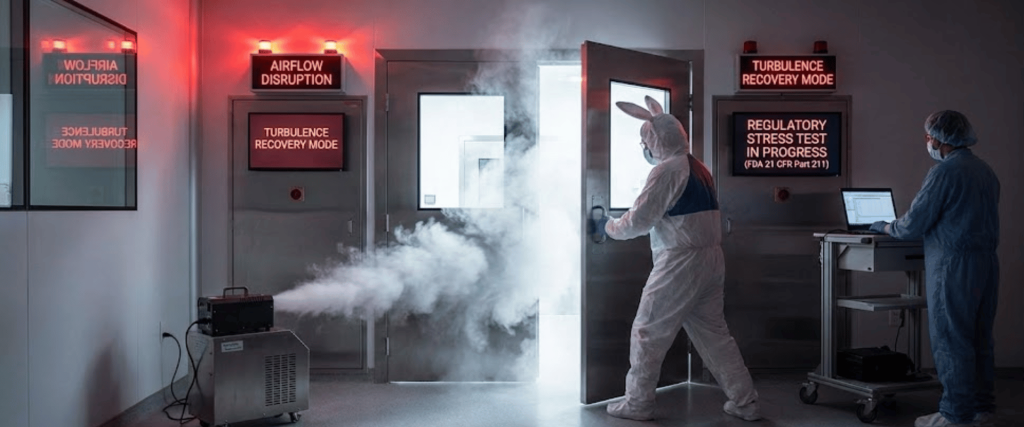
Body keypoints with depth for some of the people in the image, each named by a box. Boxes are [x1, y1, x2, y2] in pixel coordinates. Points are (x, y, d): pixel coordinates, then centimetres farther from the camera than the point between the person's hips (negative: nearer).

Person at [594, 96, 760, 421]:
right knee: (713, 333, 15)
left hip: (680, 263, -8)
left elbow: (638, 221, -13)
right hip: (711, 260, 8)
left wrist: (607, 227, 4)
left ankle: (638, 403, 13)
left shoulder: (667, 170, -13)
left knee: (647, 332, 4)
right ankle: (744, 403, 17)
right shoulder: (699, 169, 13)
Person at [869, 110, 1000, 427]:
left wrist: (886, 227, 6)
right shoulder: (986, 171, 13)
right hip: (987, 261, 8)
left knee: (951, 341, -2)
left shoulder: (944, 172, -14)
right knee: (979, 339, 14)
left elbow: (913, 225, -13)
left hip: (954, 265, -8)